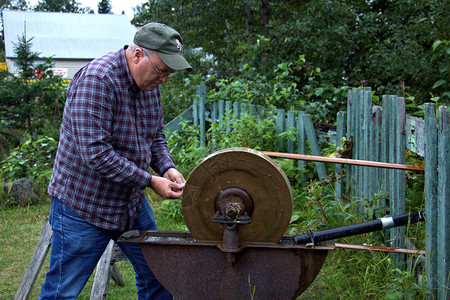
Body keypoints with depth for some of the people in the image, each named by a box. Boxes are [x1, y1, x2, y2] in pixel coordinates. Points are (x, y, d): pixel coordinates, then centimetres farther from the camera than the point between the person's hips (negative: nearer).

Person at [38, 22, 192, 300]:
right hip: (83, 206, -8)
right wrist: (150, 181, -24)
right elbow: (96, 153, -29)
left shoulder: (150, 83, 3)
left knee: (156, 277, 13)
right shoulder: (97, 80, -24)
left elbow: (156, 135, 14)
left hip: (133, 203, 8)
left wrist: (167, 168, -6)